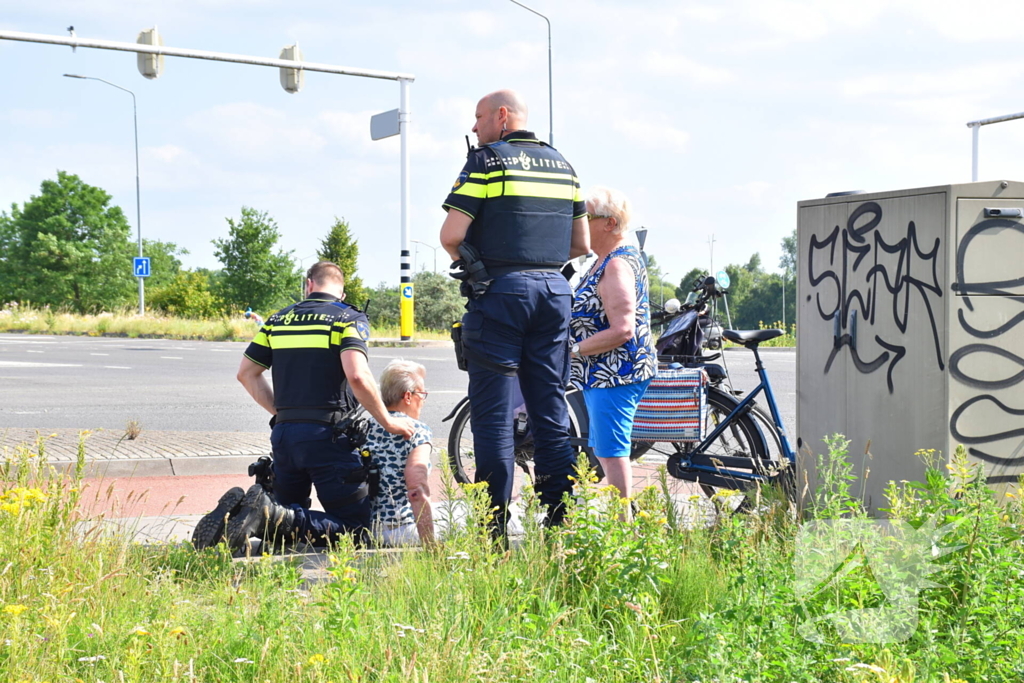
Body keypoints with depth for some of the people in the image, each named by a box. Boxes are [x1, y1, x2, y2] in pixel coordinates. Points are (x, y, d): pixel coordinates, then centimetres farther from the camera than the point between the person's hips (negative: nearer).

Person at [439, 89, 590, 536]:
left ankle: (493, 528, -4)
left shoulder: (488, 160, -4)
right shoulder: (562, 165, 15)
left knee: (493, 412, -3)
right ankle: (562, 520, 10)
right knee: (551, 410, 9)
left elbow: (451, 234, -11)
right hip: (554, 290, 6)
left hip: (500, 291, -6)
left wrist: (467, 260, 8)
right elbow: (582, 244, 17)